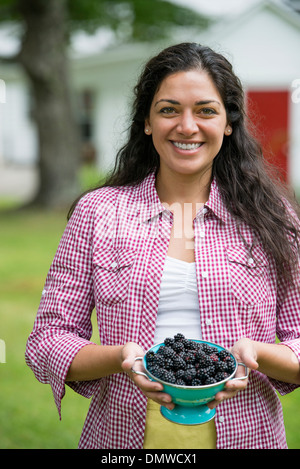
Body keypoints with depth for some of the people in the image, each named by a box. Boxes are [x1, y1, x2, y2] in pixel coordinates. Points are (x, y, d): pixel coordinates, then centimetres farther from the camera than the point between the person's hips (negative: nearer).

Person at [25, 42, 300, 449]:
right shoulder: (97, 212, -1)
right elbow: (47, 341, -2)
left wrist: (256, 354, -20)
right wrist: (120, 357, -19)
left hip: (244, 432, 0)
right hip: (123, 434, 0)